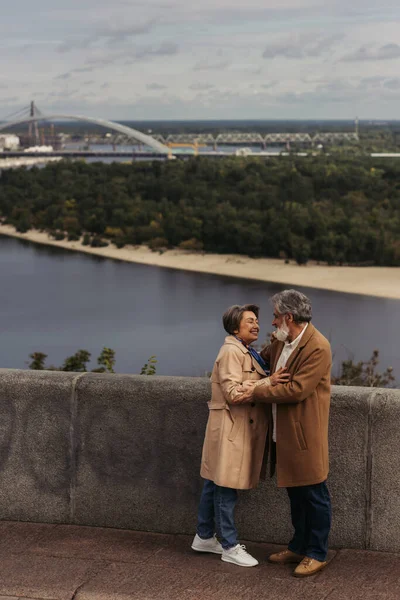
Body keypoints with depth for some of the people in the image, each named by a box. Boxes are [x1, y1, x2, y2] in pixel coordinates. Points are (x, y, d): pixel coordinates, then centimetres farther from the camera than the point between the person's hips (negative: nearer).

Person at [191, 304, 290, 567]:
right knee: (226, 487, -1)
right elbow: (234, 393, -22)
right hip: (230, 429, -10)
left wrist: (272, 379, -1)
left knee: (215, 484, 17)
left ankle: (204, 537, 26)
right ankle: (230, 547, 6)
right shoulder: (231, 351, -15)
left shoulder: (247, 352, 16)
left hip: (241, 427, 10)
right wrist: (269, 382, -25)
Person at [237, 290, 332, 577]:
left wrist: (256, 392, -19)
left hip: (305, 435, -9)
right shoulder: (282, 341, 7)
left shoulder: (318, 348, -20)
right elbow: (264, 358, 29)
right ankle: (299, 547, 31)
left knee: (314, 496, 4)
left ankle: (317, 554, 15)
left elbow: (296, 389, -24)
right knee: (295, 494, 19)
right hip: (284, 434, 9)